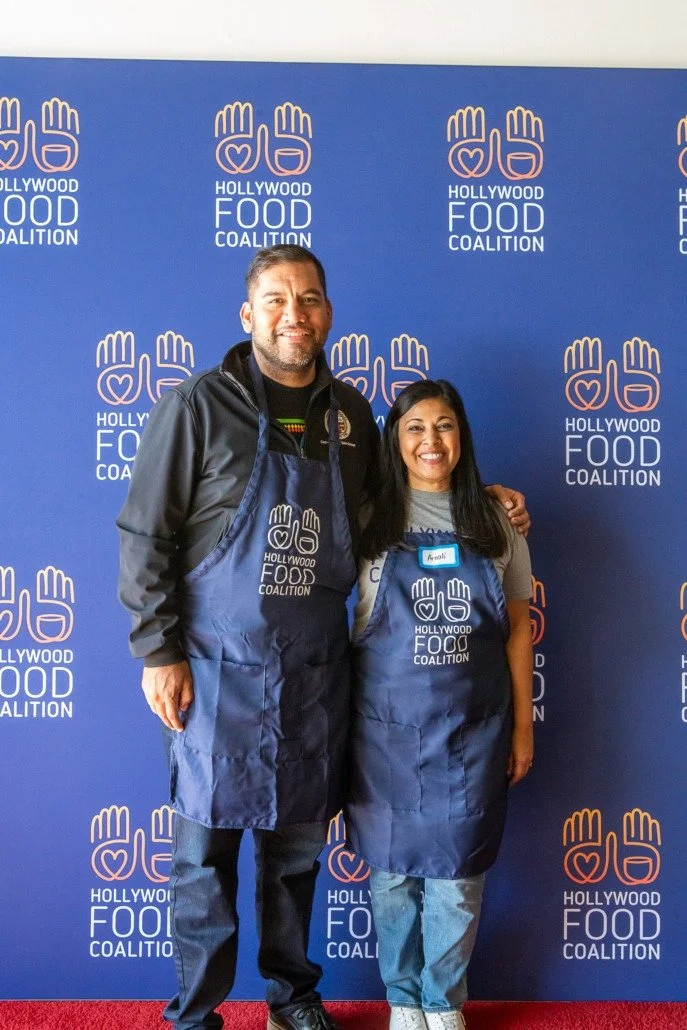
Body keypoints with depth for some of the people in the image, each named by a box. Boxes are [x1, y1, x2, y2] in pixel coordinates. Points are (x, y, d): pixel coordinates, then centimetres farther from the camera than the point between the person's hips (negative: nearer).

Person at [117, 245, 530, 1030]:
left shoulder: (350, 412, 6)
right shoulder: (200, 406, -7)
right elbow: (144, 536, -7)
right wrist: (158, 652, -11)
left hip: (315, 672, 4)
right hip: (219, 670, -3)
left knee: (297, 845, 16)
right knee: (205, 849, 8)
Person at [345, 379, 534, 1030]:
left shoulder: (495, 524, 4)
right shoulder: (368, 522, -2)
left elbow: (518, 628, 7)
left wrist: (522, 725, 6)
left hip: (472, 728, 1)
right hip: (387, 725, -1)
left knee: (458, 872, 7)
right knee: (392, 868, 9)